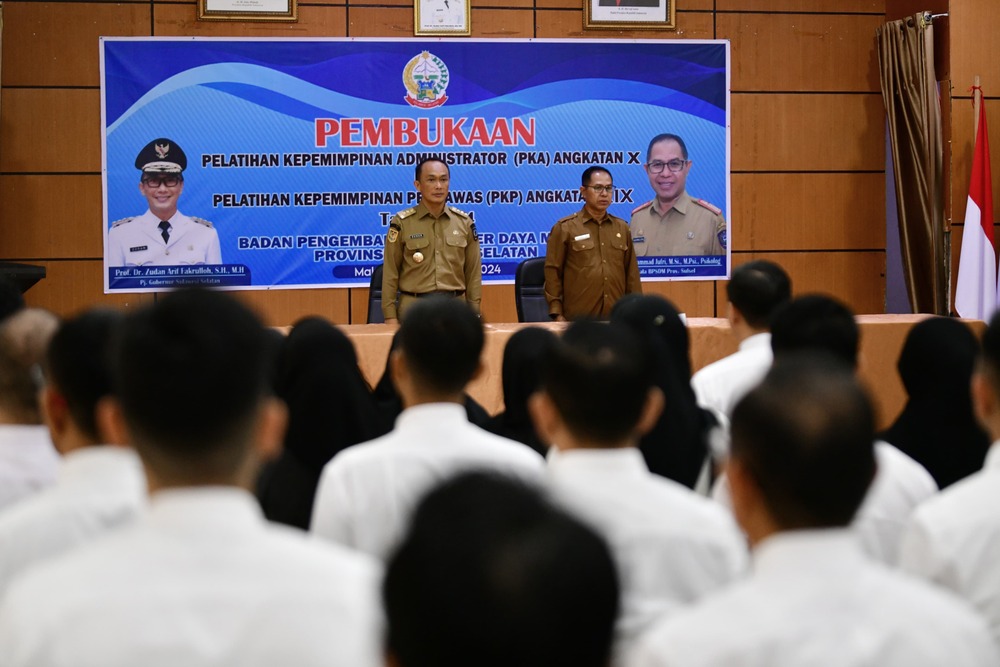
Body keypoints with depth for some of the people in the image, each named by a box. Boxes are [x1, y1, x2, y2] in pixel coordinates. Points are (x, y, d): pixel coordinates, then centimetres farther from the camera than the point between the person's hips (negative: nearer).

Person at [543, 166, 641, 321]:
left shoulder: (622, 228, 15)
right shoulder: (564, 228, 1)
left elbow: (632, 273, 16)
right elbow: (552, 273, -1)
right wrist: (557, 314, -7)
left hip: (617, 317, 4)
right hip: (579, 318, -4)